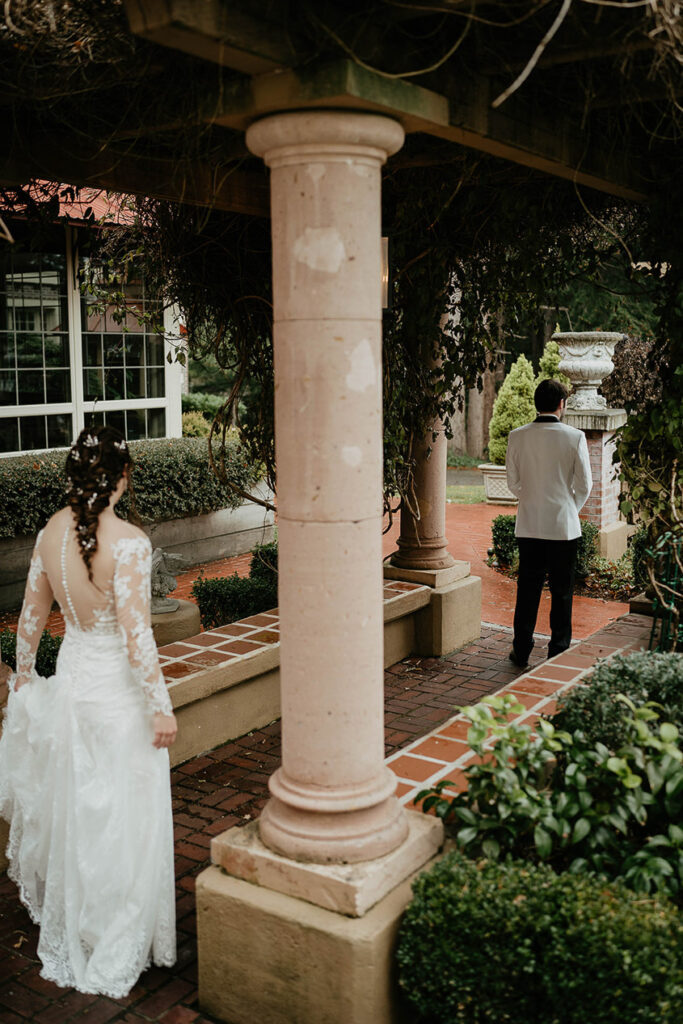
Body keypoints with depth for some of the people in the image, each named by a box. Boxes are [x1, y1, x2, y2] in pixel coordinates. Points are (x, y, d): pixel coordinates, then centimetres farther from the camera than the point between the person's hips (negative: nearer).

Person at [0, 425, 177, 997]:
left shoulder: (51, 532, -2)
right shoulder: (128, 543, -22)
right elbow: (135, 634, -22)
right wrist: (161, 707, -13)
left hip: (71, 680, 7)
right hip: (118, 690, -7)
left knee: (74, 808, 23)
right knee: (122, 818, 8)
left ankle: (69, 937, 43)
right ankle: (114, 954, 22)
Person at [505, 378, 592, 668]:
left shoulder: (517, 436, -4)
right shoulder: (575, 437, -10)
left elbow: (513, 482, 5)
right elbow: (584, 484, -4)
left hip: (528, 525, 2)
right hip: (564, 525, -2)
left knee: (527, 589, 11)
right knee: (562, 591, 8)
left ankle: (521, 652, 17)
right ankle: (558, 653, 15)